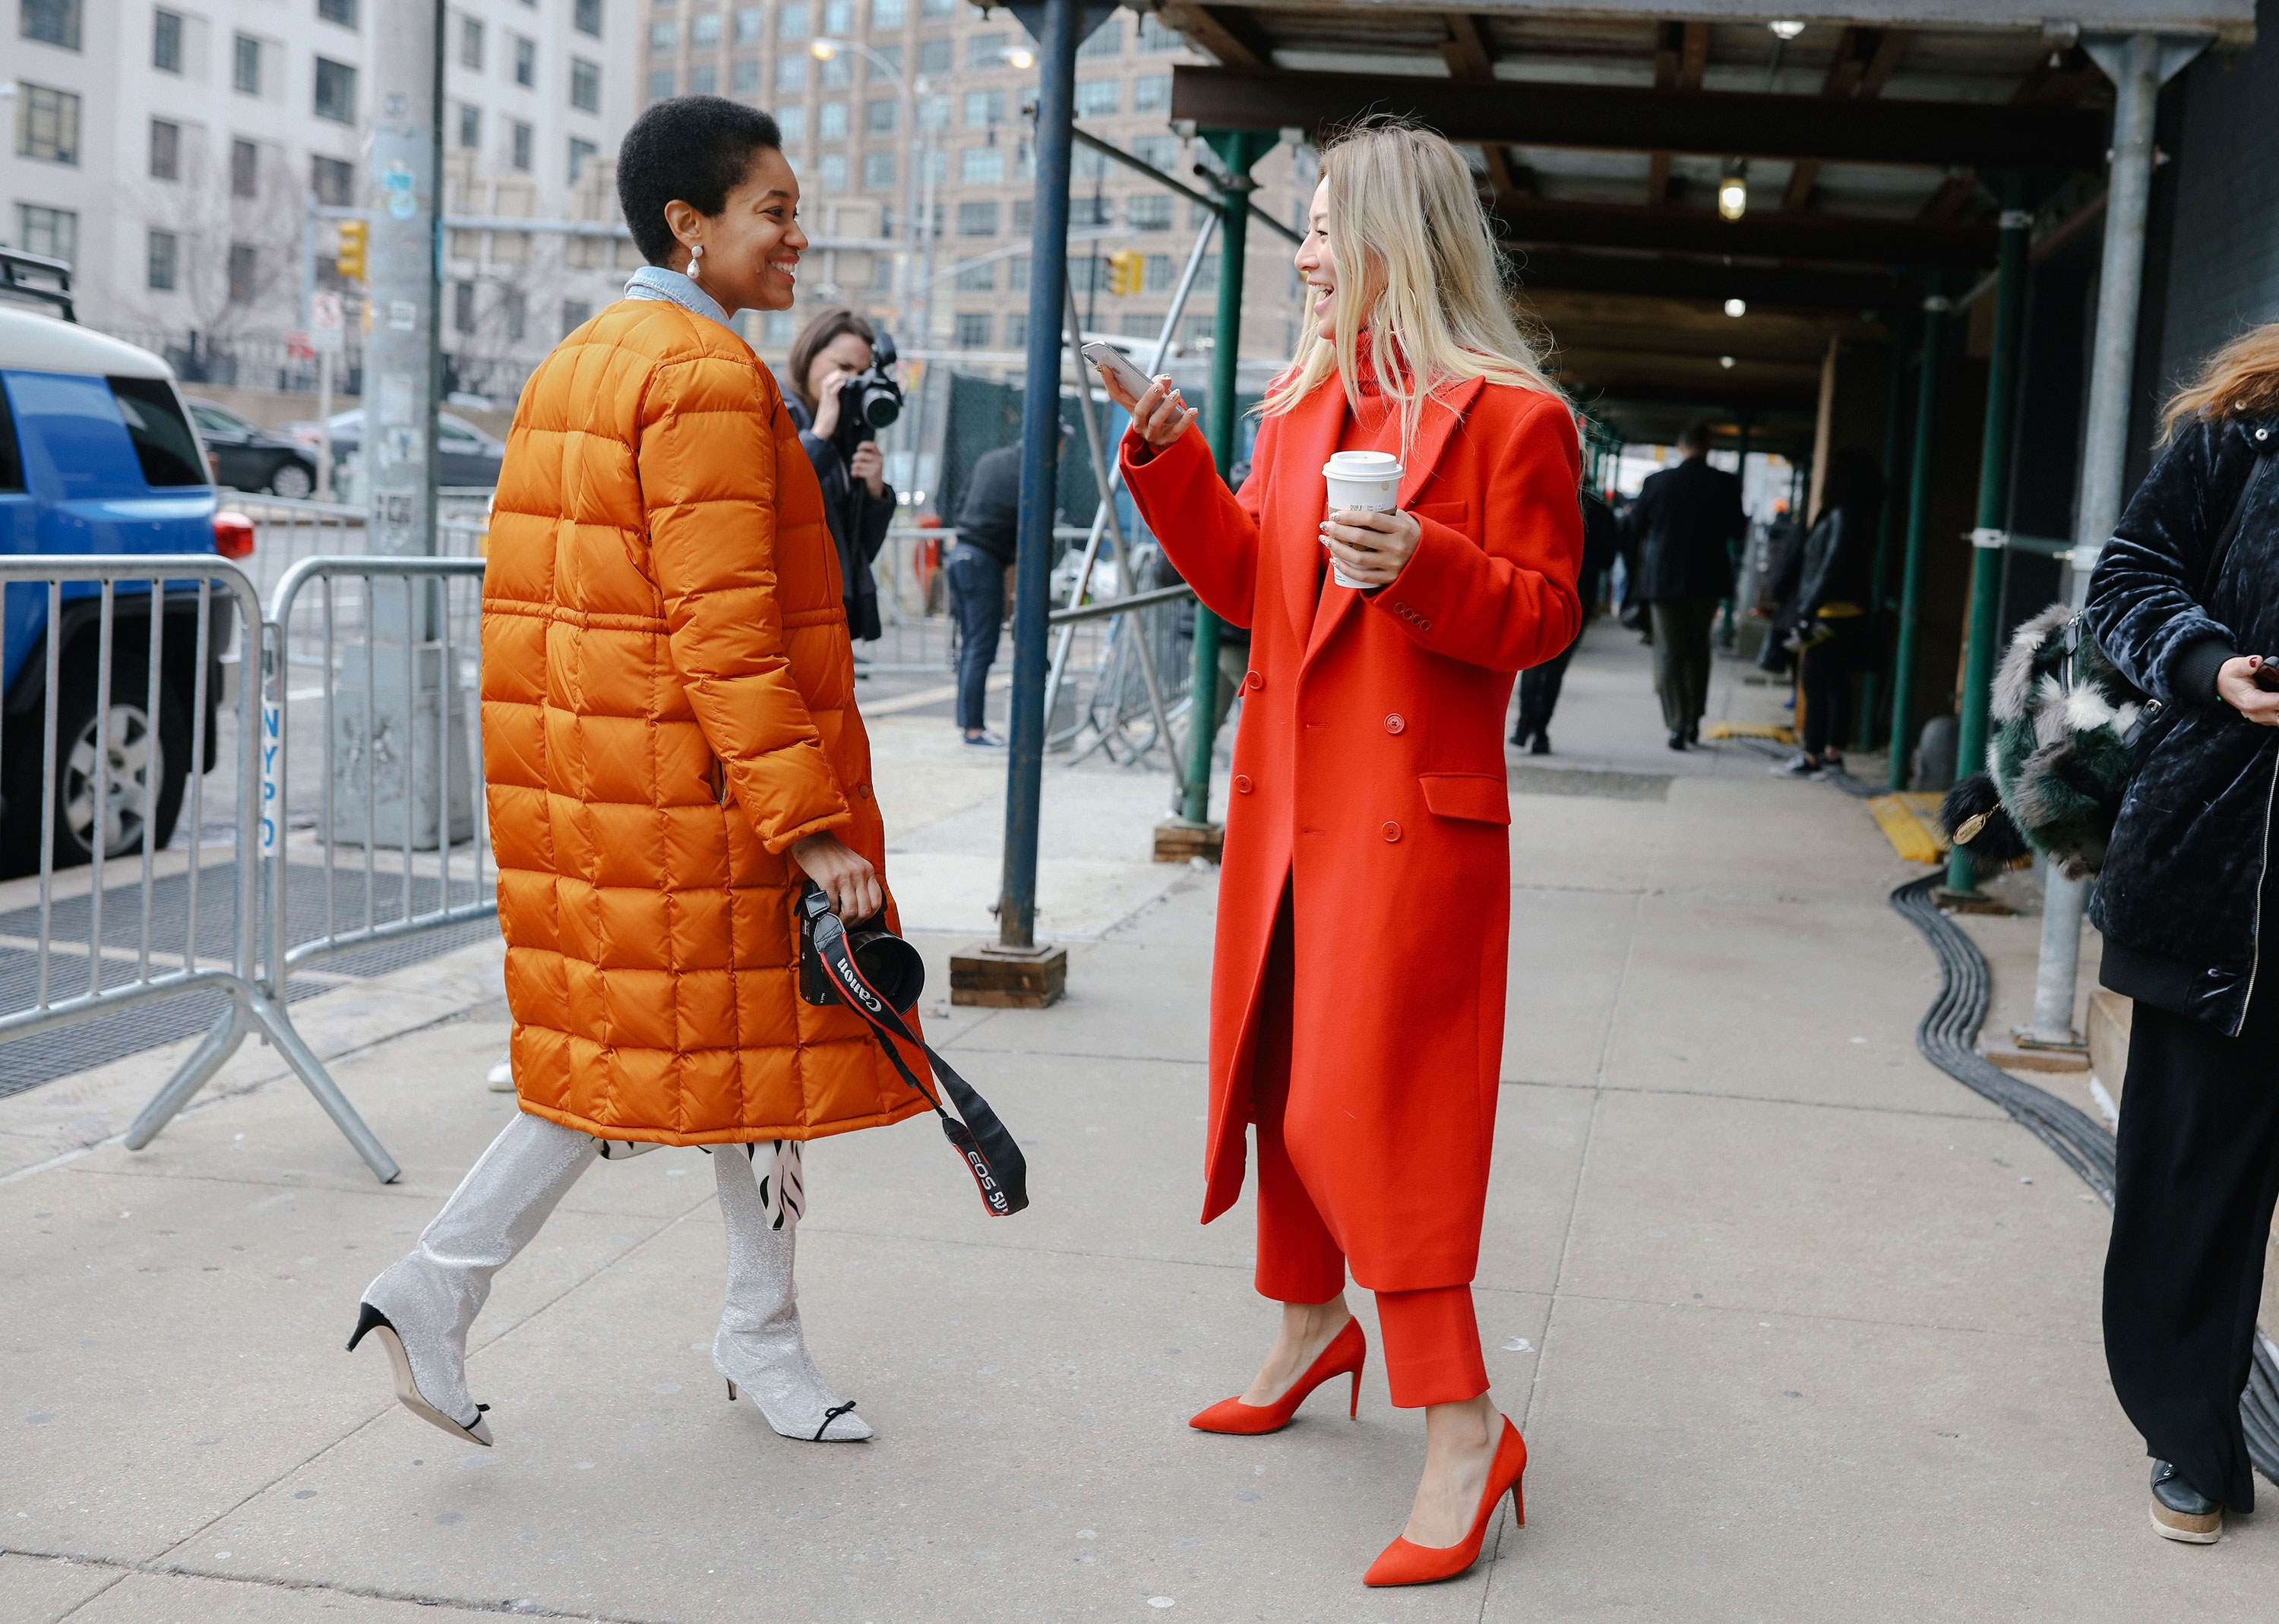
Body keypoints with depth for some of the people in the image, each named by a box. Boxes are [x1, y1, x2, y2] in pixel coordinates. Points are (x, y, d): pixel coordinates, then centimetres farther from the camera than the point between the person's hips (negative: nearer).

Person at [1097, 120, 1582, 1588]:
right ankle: (1311, 1327, 37)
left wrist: (1426, 567, -26)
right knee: (1281, 1073, 17)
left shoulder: (1512, 416, -9)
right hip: (1287, 799, 8)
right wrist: (1169, 456, 2)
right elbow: (1245, 581, 12)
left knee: (1372, 1105, -11)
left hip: (1418, 813, -8)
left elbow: (1544, 614, -10)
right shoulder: (1304, 402, 12)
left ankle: (1465, 1426, -2)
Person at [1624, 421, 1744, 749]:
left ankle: (1677, 725, -1)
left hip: (1664, 578, -1)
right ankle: (1694, 718, 18)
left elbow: (1636, 527, 1)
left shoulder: (1656, 482, -9)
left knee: (1670, 652, 4)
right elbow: (1738, 531, -1)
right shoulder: (1725, 484, -8)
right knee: (1699, 648, 19)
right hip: (1708, 579, 2)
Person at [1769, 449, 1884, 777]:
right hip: (1848, 614, 10)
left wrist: (1807, 615, -20)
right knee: (1836, 684, 12)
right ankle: (1833, 753, 17)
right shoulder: (1859, 516, 13)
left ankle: (1811, 757, -1)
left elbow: (1831, 568, -21)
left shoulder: (1843, 516, -16)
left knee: (1814, 684, -4)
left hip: (1830, 615, -10)